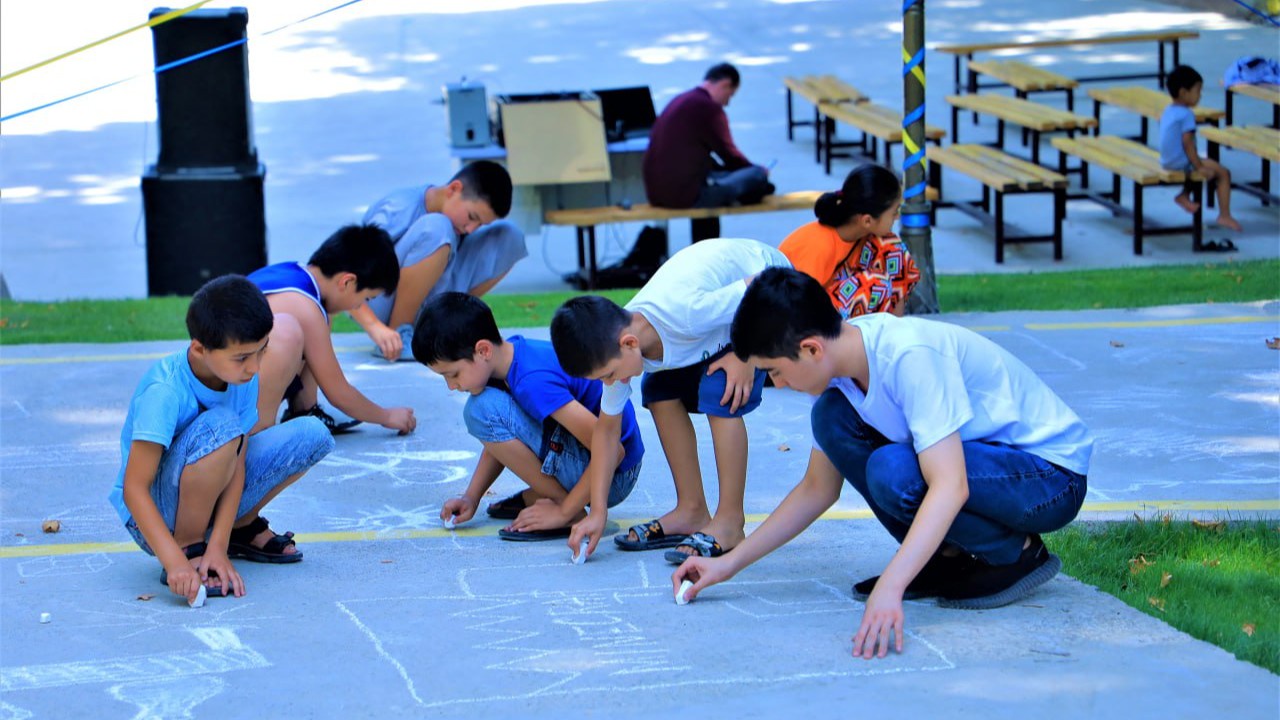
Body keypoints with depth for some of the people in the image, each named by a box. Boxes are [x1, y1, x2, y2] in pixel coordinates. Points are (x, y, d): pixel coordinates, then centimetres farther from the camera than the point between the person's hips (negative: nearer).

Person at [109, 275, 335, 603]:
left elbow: (237, 465, -12)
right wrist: (176, 562, -40)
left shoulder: (244, 378, -10)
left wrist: (219, 546, -24)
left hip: (209, 497, 7)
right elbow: (134, 489, -31)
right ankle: (188, 548, -19)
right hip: (155, 514, -7)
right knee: (220, 426, -34)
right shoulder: (164, 391, -29)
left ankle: (242, 528, 12)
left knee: (312, 435, -8)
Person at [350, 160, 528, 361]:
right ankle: (401, 332, -23)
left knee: (508, 237, -7)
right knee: (436, 228, -34)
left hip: (424, 304, 7)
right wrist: (376, 327, -45)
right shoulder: (397, 214, -25)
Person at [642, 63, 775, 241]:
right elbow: (729, 155, -5)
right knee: (757, 175, -5)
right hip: (684, 194, -10)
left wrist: (747, 167, 26)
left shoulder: (681, 101, 18)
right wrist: (756, 170, 15)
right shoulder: (709, 108, -11)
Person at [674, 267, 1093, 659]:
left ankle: (1019, 553, -8)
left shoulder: (910, 355, -29)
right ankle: (947, 557, 1)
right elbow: (818, 490, 8)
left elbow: (950, 487, -37)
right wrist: (730, 563, 4)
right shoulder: (841, 363, -4)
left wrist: (888, 590, -45)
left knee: (893, 472, -32)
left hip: (1053, 473, -8)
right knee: (832, 417, -6)